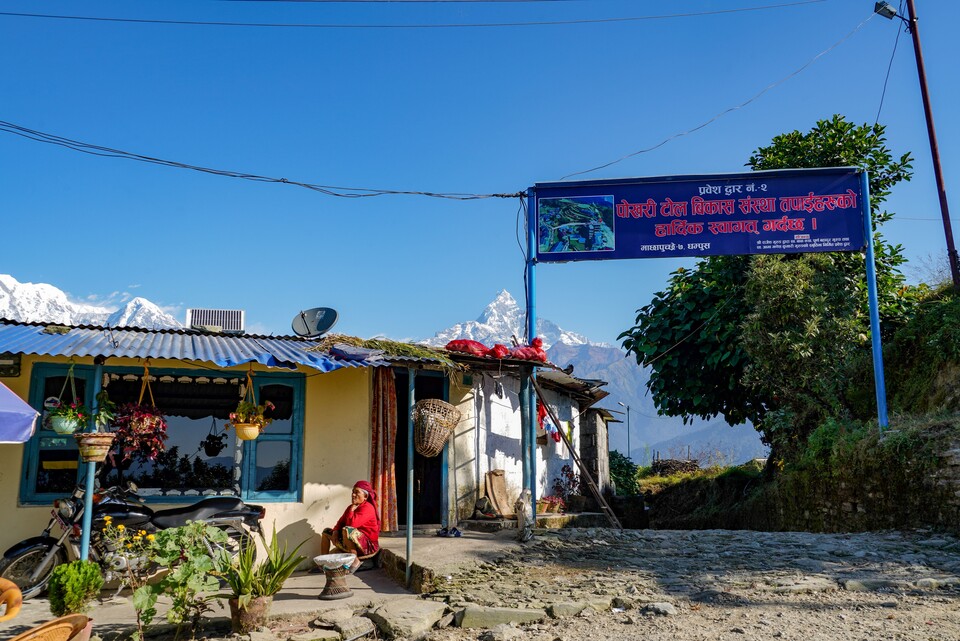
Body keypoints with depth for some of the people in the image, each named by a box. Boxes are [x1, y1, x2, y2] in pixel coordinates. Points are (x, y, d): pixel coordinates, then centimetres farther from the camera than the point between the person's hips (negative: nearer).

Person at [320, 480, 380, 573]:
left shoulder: (367, 508, -18)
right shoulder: (351, 507, 13)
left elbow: (352, 523, -30)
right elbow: (341, 522, 12)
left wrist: (352, 509, -17)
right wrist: (335, 531, -8)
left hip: (368, 544, -10)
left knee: (347, 530, -39)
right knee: (326, 532, 18)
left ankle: (355, 561, -25)